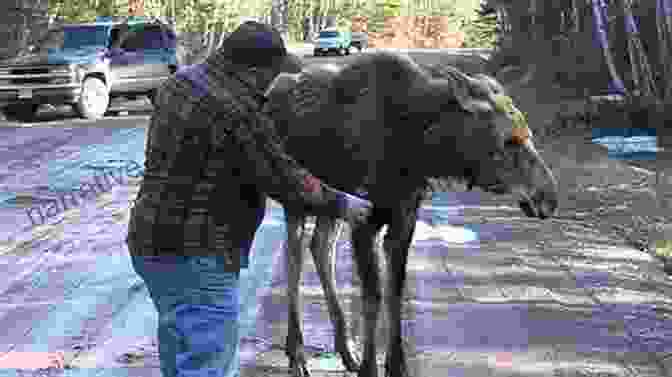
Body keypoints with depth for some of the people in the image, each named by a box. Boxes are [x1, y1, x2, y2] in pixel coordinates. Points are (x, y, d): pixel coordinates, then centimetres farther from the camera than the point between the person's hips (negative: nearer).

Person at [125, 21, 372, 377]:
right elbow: (287, 182, -15)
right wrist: (340, 205, 1)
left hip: (157, 245, 10)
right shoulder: (240, 116, -23)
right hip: (195, 259, -10)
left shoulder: (183, 81, 5)